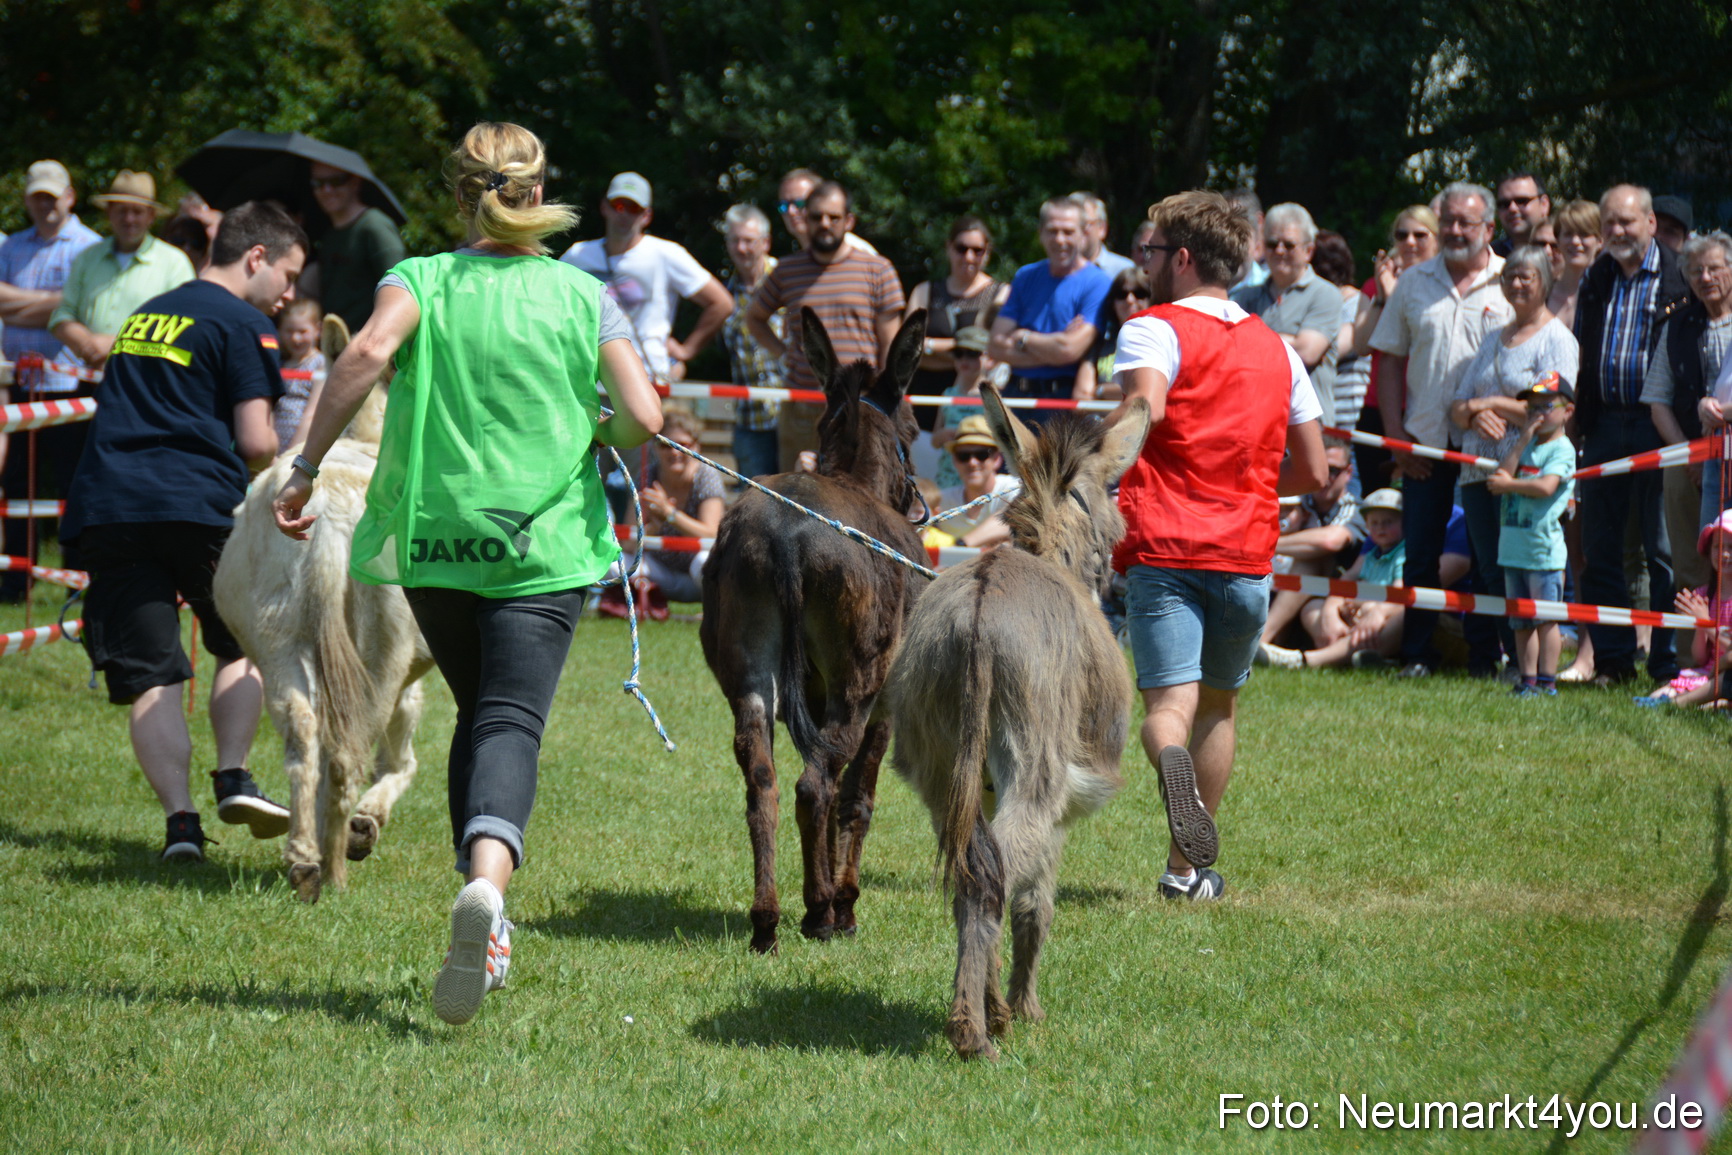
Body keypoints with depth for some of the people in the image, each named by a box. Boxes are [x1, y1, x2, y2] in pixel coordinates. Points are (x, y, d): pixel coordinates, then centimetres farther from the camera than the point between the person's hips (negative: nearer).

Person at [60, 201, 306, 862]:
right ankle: (232, 776, 4)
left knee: (149, 675, 0)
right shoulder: (244, 324, 2)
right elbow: (255, 441, -6)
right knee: (243, 641, 18)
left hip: (106, 504, 5)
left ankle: (179, 818, -10)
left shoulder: (145, 316, 24)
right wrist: (283, 477, 15)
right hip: (198, 503, -4)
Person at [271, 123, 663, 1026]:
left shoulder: (421, 280, 3)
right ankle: (488, 877, -38)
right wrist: (587, 438, 18)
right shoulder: (581, 295, 4)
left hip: (435, 537, 2)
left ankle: (485, 920, 15)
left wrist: (306, 466, -15)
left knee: (478, 715, 19)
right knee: (512, 722, -10)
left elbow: (369, 351, -19)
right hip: (545, 544, -2)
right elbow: (643, 418, -5)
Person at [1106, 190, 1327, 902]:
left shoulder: (1154, 330, 0)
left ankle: (1171, 760, -45)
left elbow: (1142, 408, -23)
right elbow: (1313, 473, 17)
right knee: (1219, 704, 20)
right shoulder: (1276, 349, 17)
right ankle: (1185, 867, 21)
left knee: (1170, 702, -10)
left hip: (1162, 548, -4)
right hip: (1247, 555, 4)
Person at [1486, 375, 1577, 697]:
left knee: (1546, 619, -4)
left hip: (1543, 546, -7)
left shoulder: (1562, 449, -5)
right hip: (1513, 545, 7)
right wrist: (1524, 439, -2)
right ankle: (1528, 679, 14)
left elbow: (1546, 486, -20)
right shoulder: (1525, 443, 16)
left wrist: (1510, 484, -7)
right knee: (1521, 620, 9)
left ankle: (1547, 681, -1)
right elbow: (1502, 475, 1)